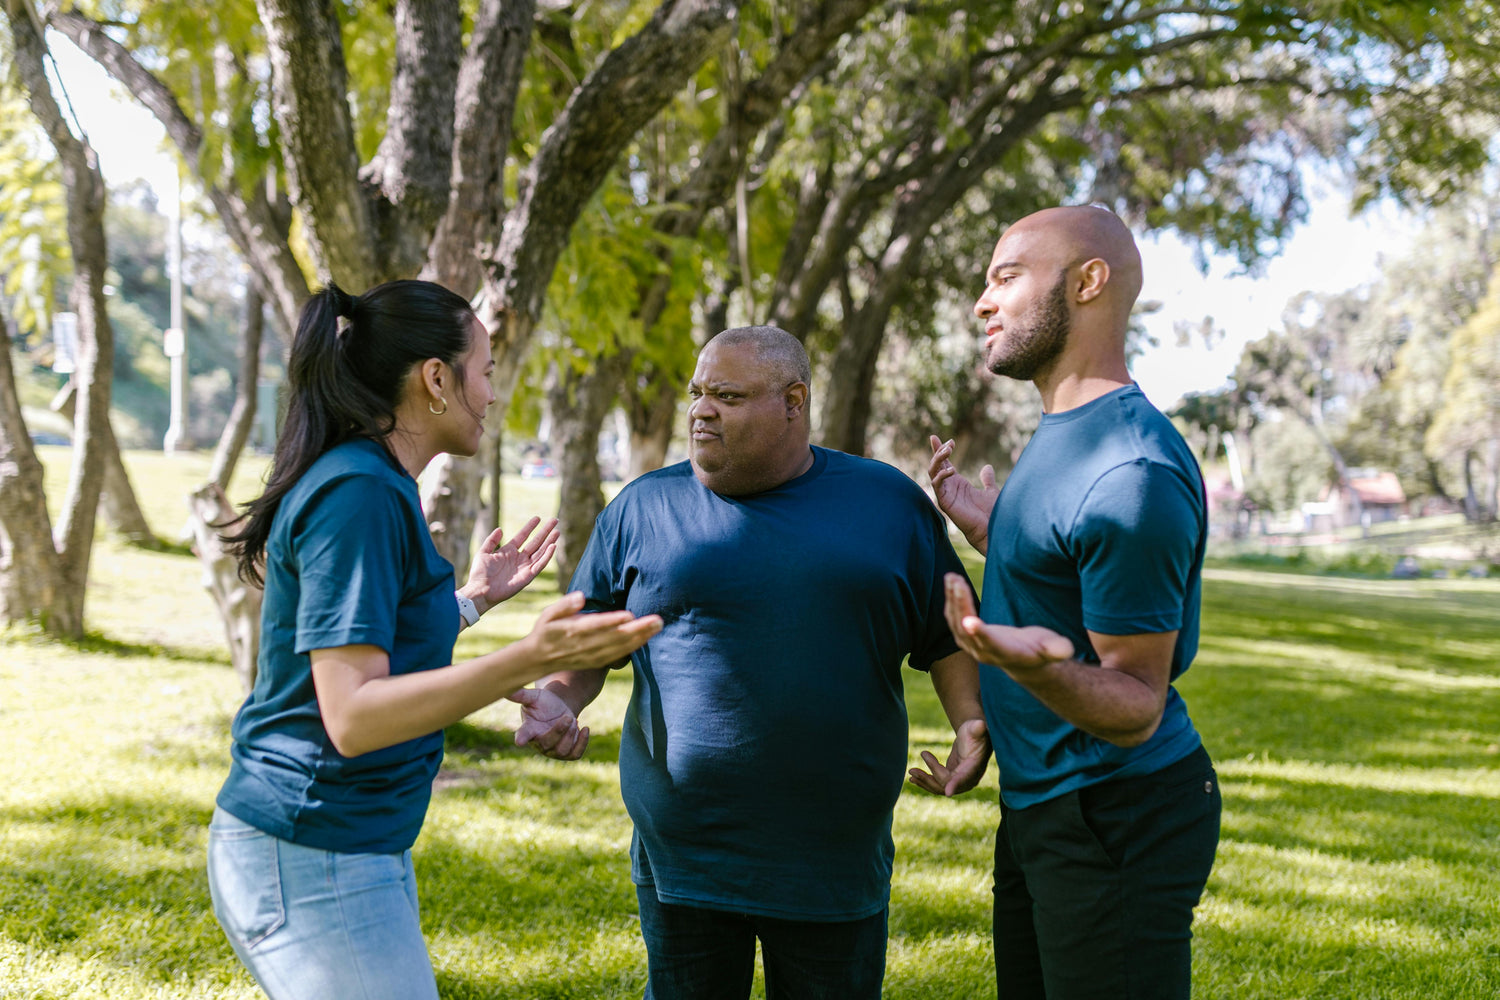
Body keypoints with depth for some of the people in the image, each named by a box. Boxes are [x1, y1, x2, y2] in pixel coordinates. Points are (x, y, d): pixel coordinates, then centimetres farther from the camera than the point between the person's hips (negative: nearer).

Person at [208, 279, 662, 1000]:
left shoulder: (363, 483, 13)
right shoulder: (359, 494, -18)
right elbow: (351, 717, -25)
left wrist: (472, 599, 25)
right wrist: (530, 659, -34)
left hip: (355, 850, 11)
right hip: (312, 863, -11)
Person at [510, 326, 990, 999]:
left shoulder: (890, 502, 5)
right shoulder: (645, 507, 4)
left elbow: (947, 636, 8)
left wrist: (972, 726, -8)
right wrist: (557, 701, -11)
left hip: (836, 864, 0)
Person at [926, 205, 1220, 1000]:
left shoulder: (1133, 473, -24)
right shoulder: (1062, 435, 8)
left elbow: (1135, 710, -22)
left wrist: (1036, 668, -40)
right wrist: (989, 529, 19)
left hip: (1117, 821, -10)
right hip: (1039, 806, 10)